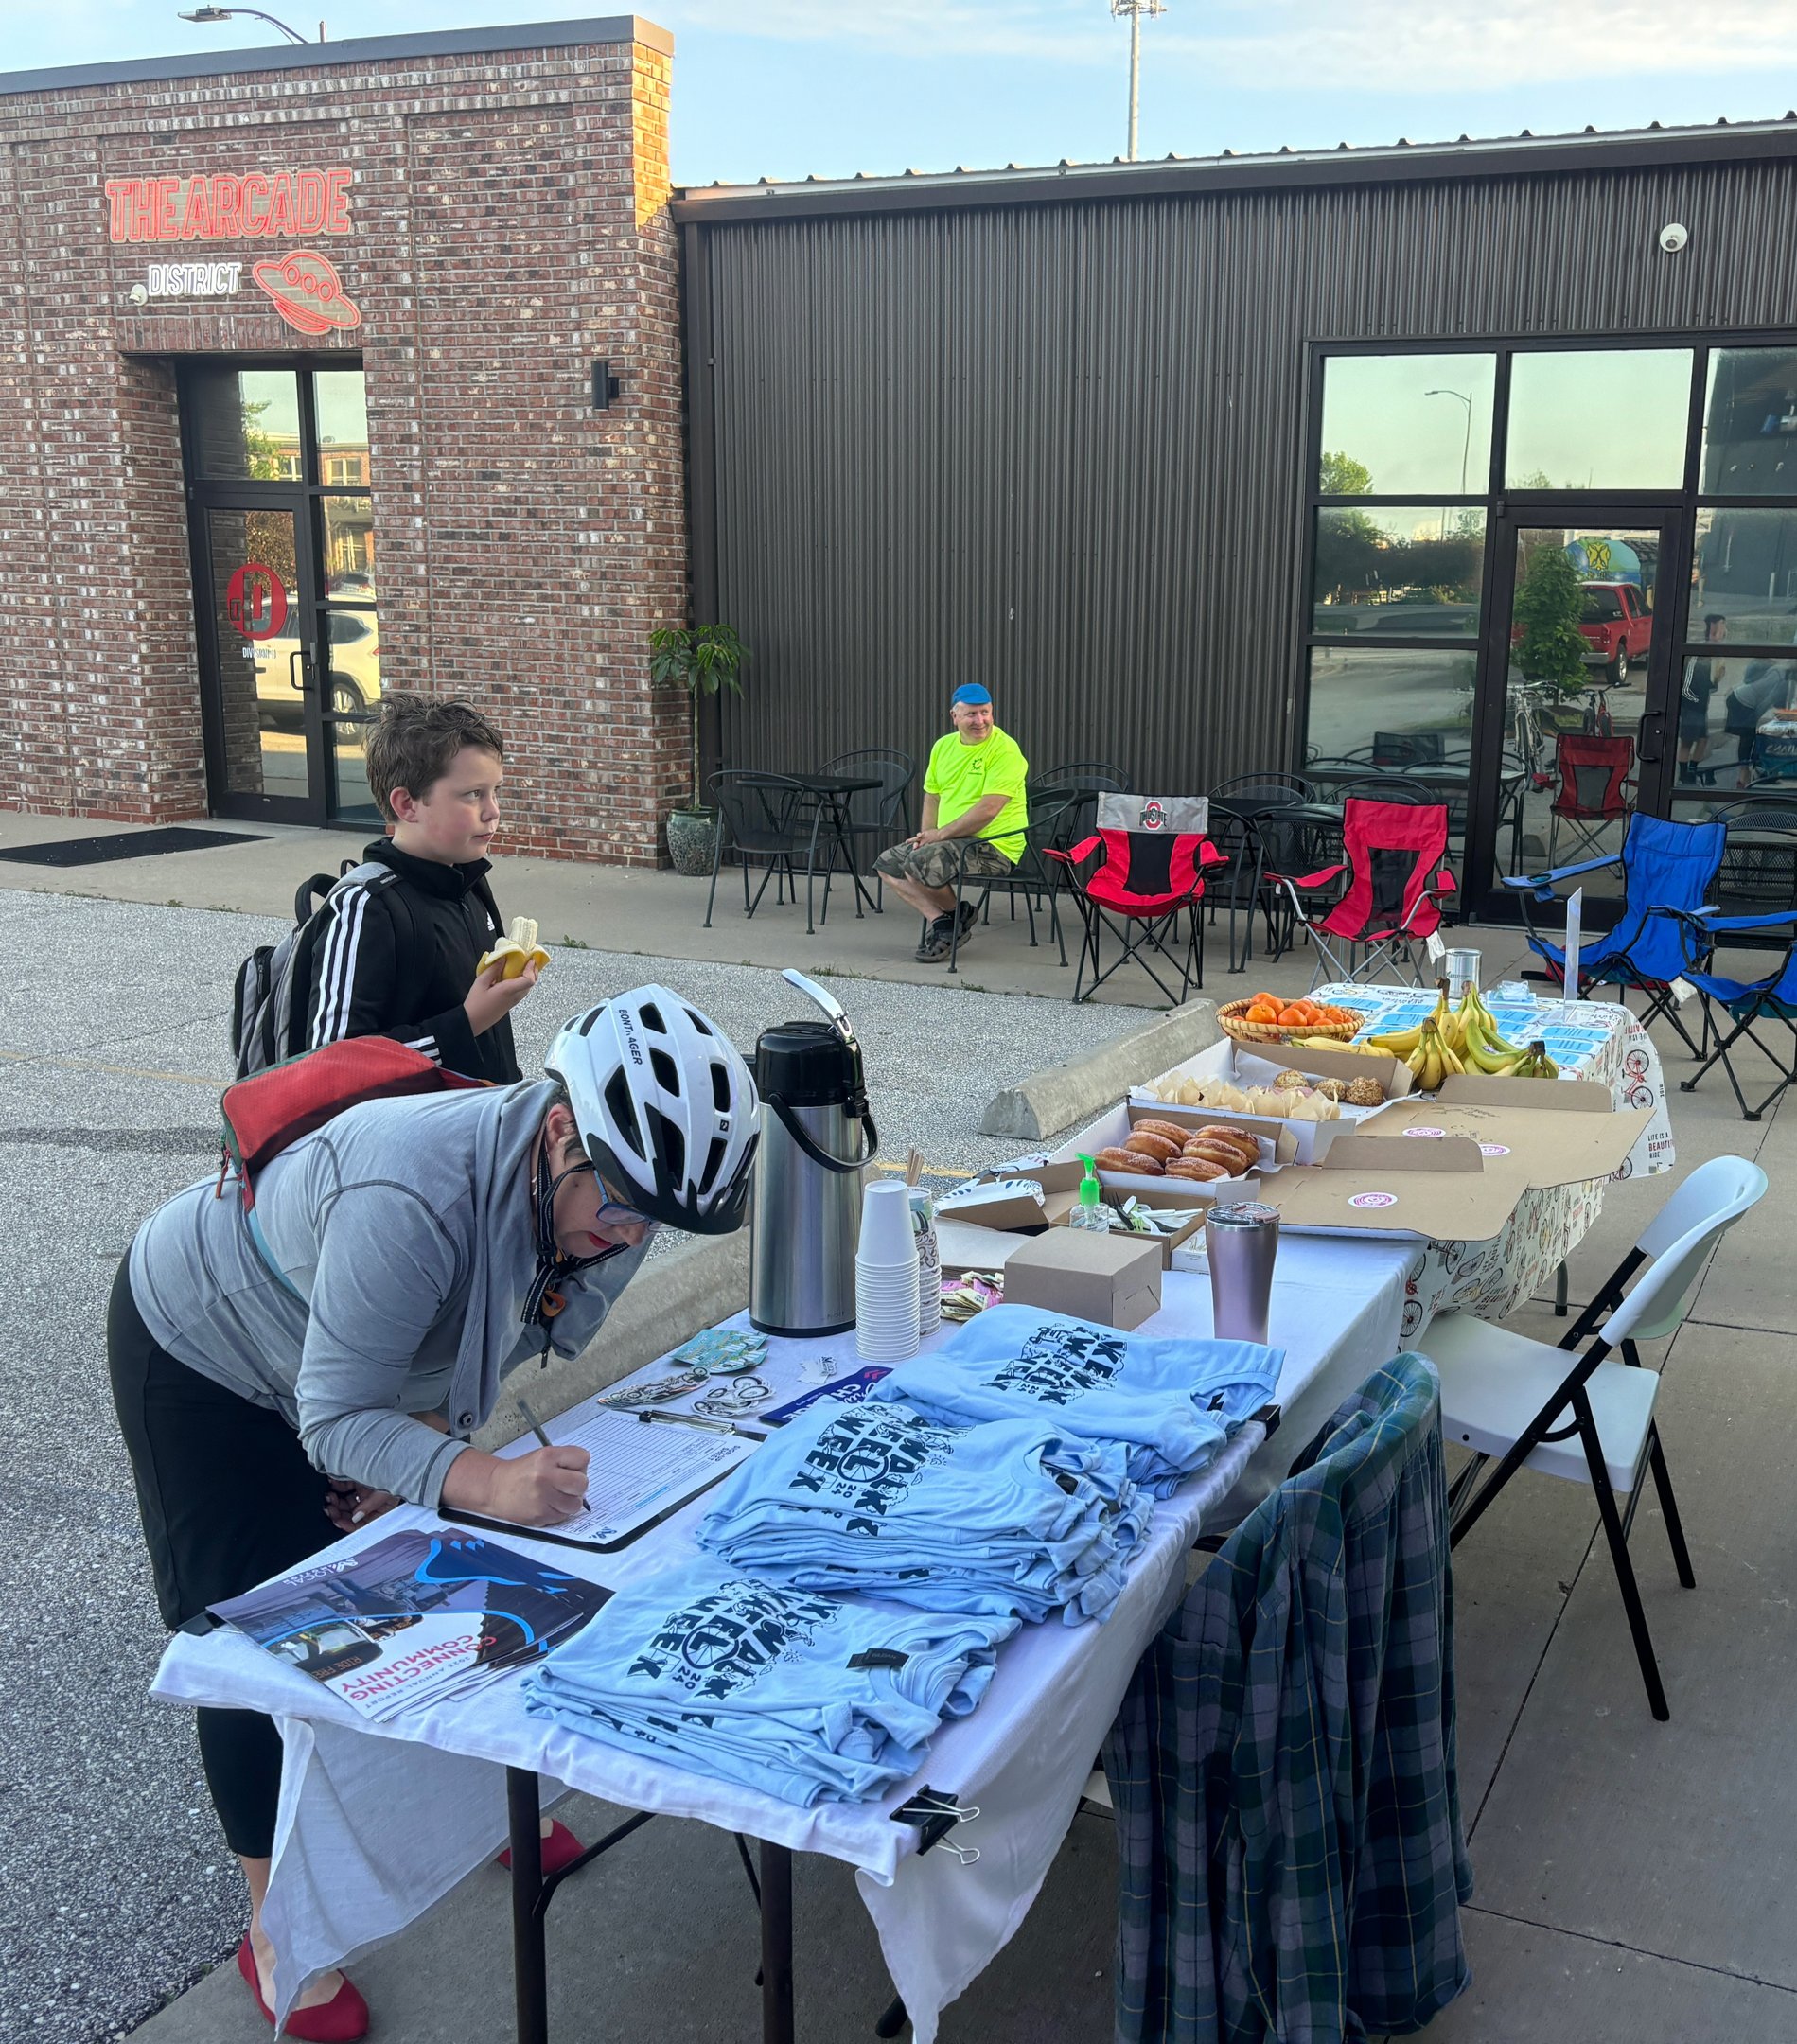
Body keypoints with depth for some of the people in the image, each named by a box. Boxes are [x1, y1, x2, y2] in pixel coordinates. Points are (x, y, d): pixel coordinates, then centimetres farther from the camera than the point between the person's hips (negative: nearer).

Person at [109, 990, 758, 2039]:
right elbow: (334, 1419, -38)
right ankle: (273, 1924, 14)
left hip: (367, 1369, 6)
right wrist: (484, 1479, -53)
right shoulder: (415, 1199, -45)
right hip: (202, 1351, -6)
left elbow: (509, 1341, -5)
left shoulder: (607, 1194, -21)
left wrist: (426, 1445, -20)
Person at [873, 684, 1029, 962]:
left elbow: (988, 809, -22)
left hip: (993, 846, -9)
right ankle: (939, 920, -4)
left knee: (919, 862, -27)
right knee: (887, 863, 3)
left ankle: (958, 914, -1)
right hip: (951, 842, 9)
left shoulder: (1004, 750, -14)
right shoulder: (943, 746, 11)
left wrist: (940, 834, -17)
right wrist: (927, 835, 1)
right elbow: (932, 795, 19)